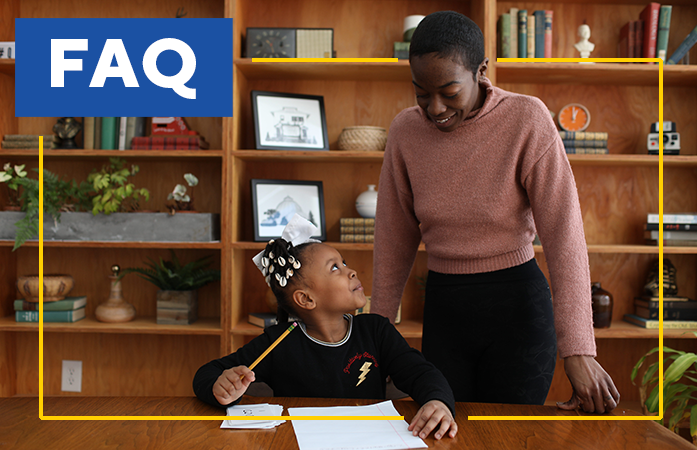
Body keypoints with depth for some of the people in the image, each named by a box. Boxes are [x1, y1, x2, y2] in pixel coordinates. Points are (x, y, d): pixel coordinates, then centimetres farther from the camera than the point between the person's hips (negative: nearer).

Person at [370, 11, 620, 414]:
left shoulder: (527, 120, -12)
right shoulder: (406, 131, -2)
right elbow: (395, 239, 5)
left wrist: (579, 352, -23)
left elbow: (565, 234, -17)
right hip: (443, 308, 3)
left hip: (516, 304, -3)